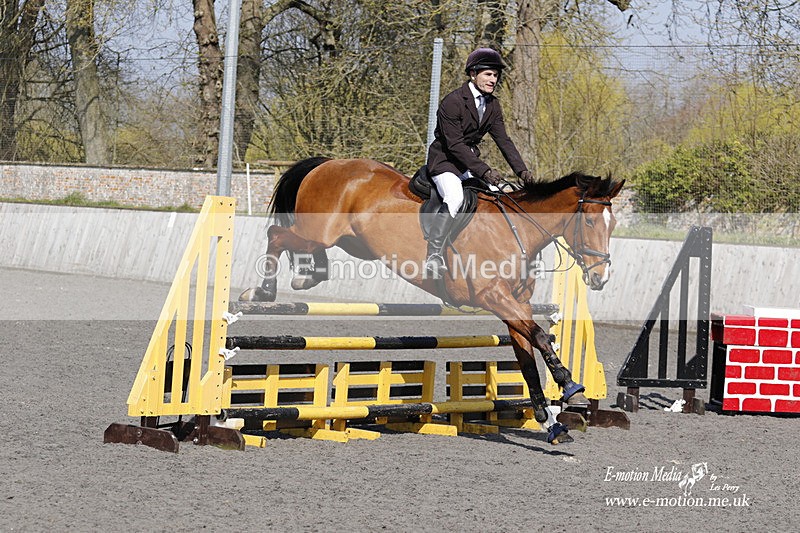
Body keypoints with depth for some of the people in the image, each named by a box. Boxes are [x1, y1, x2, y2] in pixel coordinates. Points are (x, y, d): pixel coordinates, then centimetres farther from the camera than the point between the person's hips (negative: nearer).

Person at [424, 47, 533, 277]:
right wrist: (483, 171, -30)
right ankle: (433, 256, -31)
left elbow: (503, 140, 6)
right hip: (445, 160, -8)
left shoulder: (492, 105, 5)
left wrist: (521, 170, -7)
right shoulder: (453, 102, -20)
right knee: (454, 197, -32)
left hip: (470, 159, 8)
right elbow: (454, 144, -24)